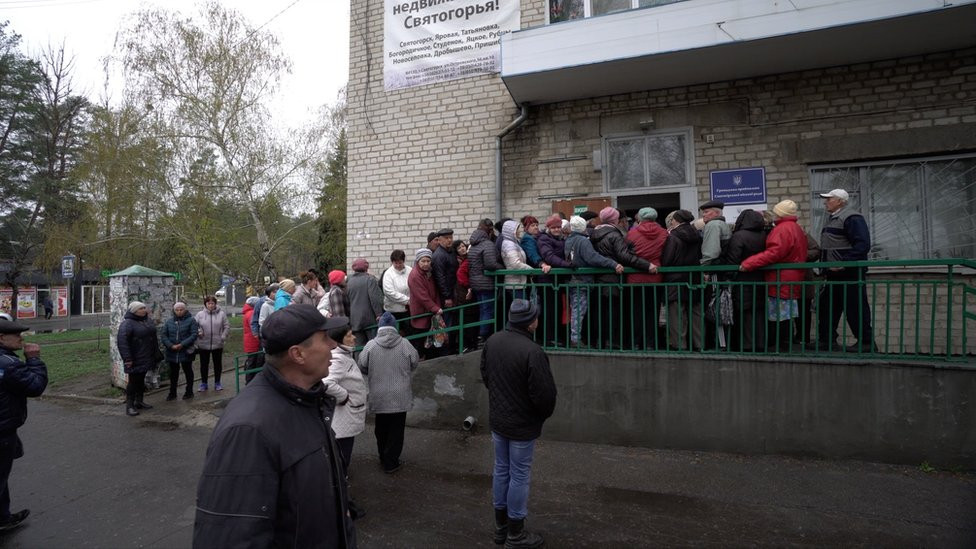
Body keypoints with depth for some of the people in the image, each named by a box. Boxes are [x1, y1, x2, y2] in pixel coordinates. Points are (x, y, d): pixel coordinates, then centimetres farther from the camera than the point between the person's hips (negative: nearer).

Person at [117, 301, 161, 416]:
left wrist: (156, 353, 20)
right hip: (135, 360, -8)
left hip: (146, 358, 8)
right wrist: (127, 358, -24)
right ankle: (129, 406, 5)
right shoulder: (127, 323, -16)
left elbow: (153, 337, 21)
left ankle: (139, 402, 27)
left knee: (141, 380, 16)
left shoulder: (148, 320, 10)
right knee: (133, 381, -3)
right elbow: (122, 341, -22)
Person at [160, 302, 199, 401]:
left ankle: (189, 392, 19)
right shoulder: (169, 321, 6)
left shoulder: (191, 320, -5)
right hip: (172, 352, 4)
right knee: (173, 373, 13)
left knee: (188, 371, 8)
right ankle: (172, 393, 23)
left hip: (186, 352, -3)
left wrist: (182, 344, -21)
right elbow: (164, 335, 2)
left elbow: (194, 334, -13)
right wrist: (171, 346, -14)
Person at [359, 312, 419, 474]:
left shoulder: (370, 345, -10)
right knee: (396, 430, 10)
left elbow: (362, 366, -1)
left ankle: (383, 459, 34)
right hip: (400, 396, -1)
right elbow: (415, 363, 2)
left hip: (379, 396, 1)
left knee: (381, 429, 19)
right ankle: (391, 463, 16)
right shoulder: (404, 344, -11)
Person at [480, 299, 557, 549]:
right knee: (519, 476, 8)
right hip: (522, 425, -7)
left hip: (497, 420, 7)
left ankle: (500, 527, 34)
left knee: (501, 470, 19)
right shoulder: (532, 352, -28)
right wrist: (545, 414, -2)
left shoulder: (492, 341, -4)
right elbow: (544, 394, -23)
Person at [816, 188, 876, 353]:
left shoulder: (851, 218, -13)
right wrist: (825, 267, 16)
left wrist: (843, 263, -28)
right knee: (827, 306, 12)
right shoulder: (832, 218, 17)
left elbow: (863, 244, -23)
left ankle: (866, 342, 5)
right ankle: (827, 340, 19)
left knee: (855, 308, -4)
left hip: (849, 273, -10)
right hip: (834, 273, 10)